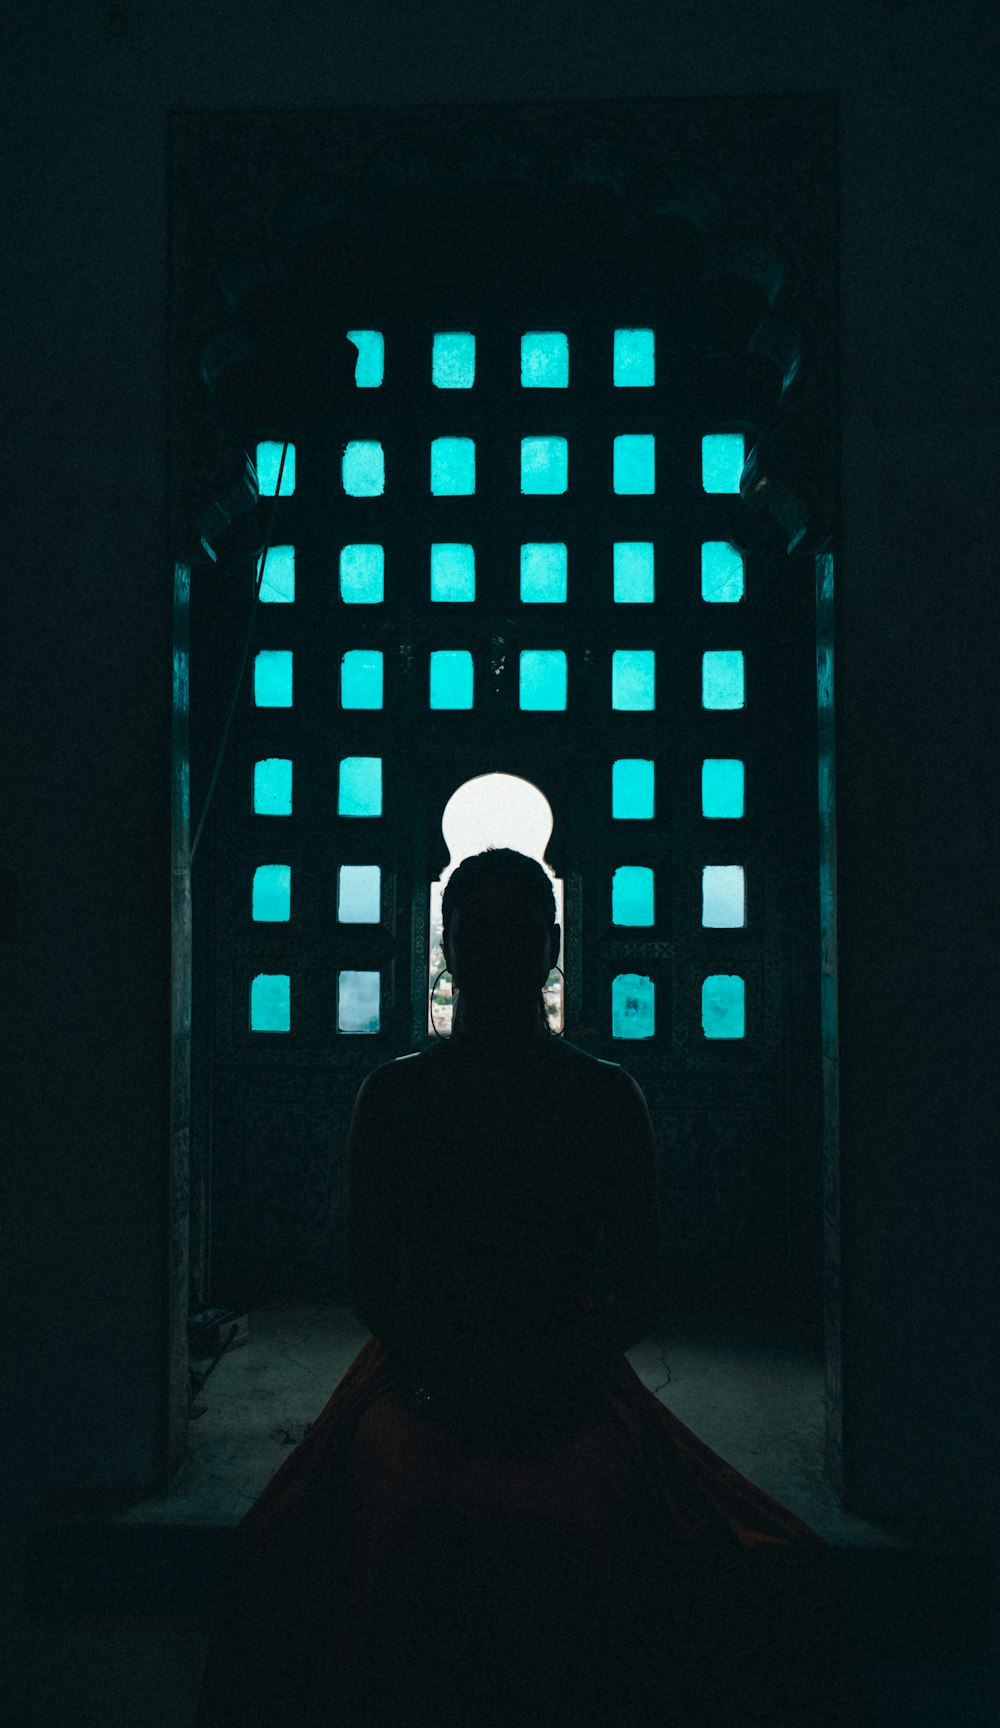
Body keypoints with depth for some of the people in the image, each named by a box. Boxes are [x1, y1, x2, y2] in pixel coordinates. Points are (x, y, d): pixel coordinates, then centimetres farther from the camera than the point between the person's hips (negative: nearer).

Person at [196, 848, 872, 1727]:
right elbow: (371, 1285, 4)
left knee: (597, 1510, -30)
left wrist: (536, 1377, -12)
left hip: (573, 1384, 0)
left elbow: (639, 1296, 4)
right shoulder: (395, 1096, 6)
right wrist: (462, 1371, -12)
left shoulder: (608, 1099, 5)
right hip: (419, 1383, 0)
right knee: (404, 1505, -30)